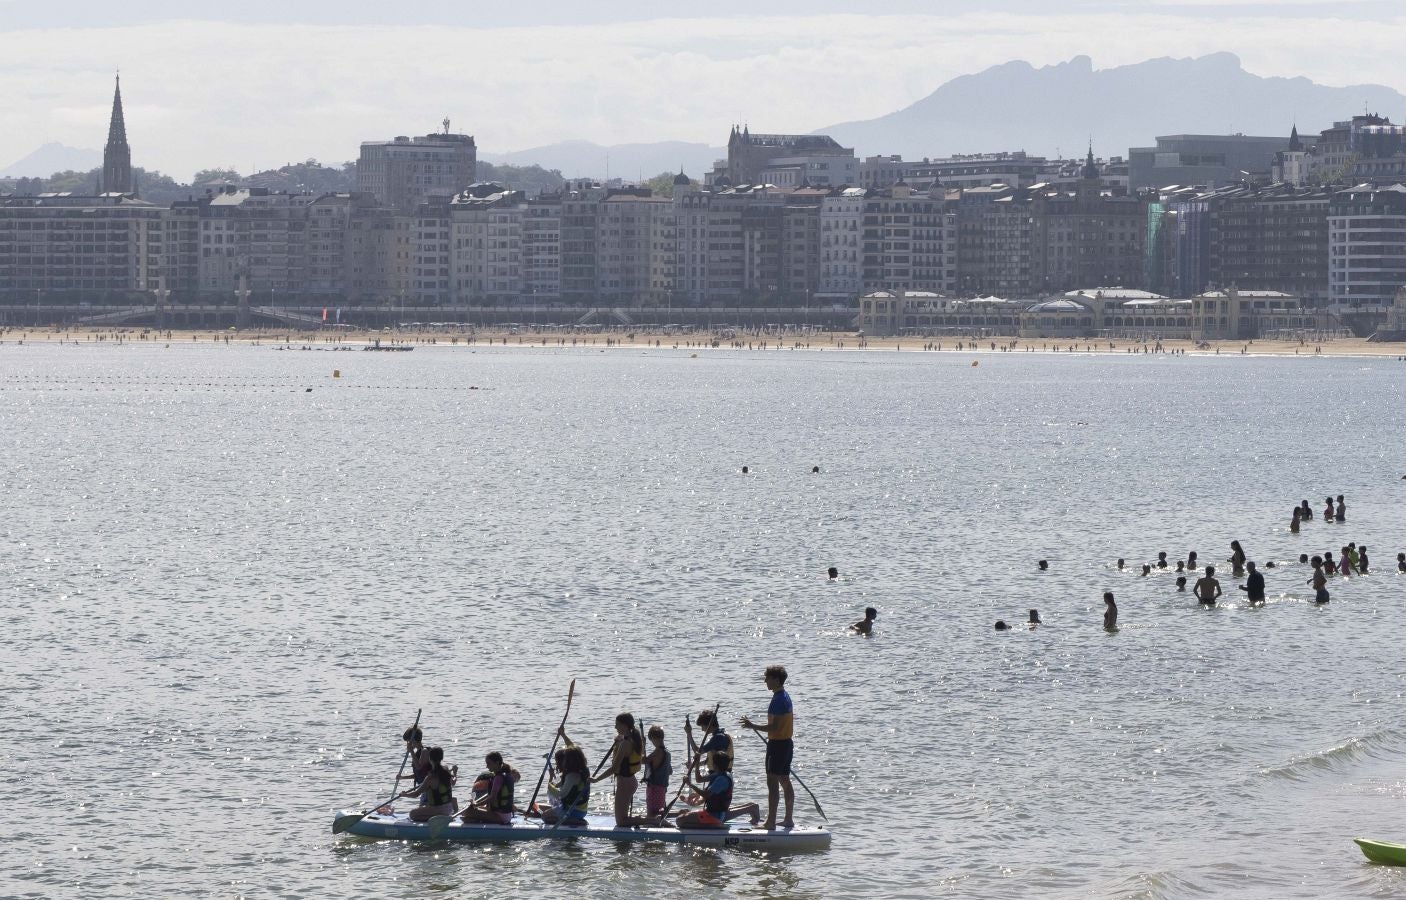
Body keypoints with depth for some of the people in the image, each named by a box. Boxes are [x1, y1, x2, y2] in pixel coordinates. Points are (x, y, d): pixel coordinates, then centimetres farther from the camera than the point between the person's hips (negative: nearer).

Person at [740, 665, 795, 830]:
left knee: (772, 782, -9)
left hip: (777, 744, -11)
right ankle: (788, 820, 20)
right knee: (785, 781, 15)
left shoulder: (778, 700, -19)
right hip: (786, 743, 11)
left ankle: (771, 822, -11)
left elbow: (775, 726, -24)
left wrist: (753, 726, -21)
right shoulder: (785, 697, 13)